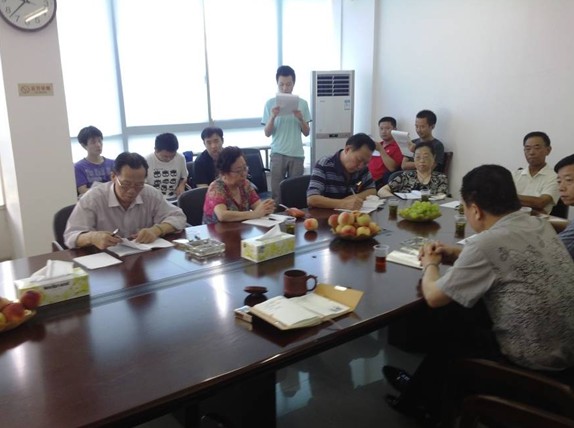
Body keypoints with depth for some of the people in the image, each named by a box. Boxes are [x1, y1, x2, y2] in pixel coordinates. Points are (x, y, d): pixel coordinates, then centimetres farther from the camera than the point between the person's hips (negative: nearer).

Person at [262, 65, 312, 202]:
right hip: (278, 154, -1)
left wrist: (301, 118, -12)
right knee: (276, 192, -1)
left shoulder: (302, 103, 4)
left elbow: (306, 133, 6)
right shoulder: (270, 103, 1)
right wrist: (273, 117, -17)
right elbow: (267, 133, 0)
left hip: (297, 154, 1)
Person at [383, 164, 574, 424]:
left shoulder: (487, 242, -25)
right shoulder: (539, 225, 1)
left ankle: (416, 401, 42)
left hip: (535, 361, -7)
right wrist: (457, 254, 8)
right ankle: (425, 388, 40)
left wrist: (430, 265, 3)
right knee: (468, 318, 23)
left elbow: (433, 297, -16)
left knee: (448, 334, 17)